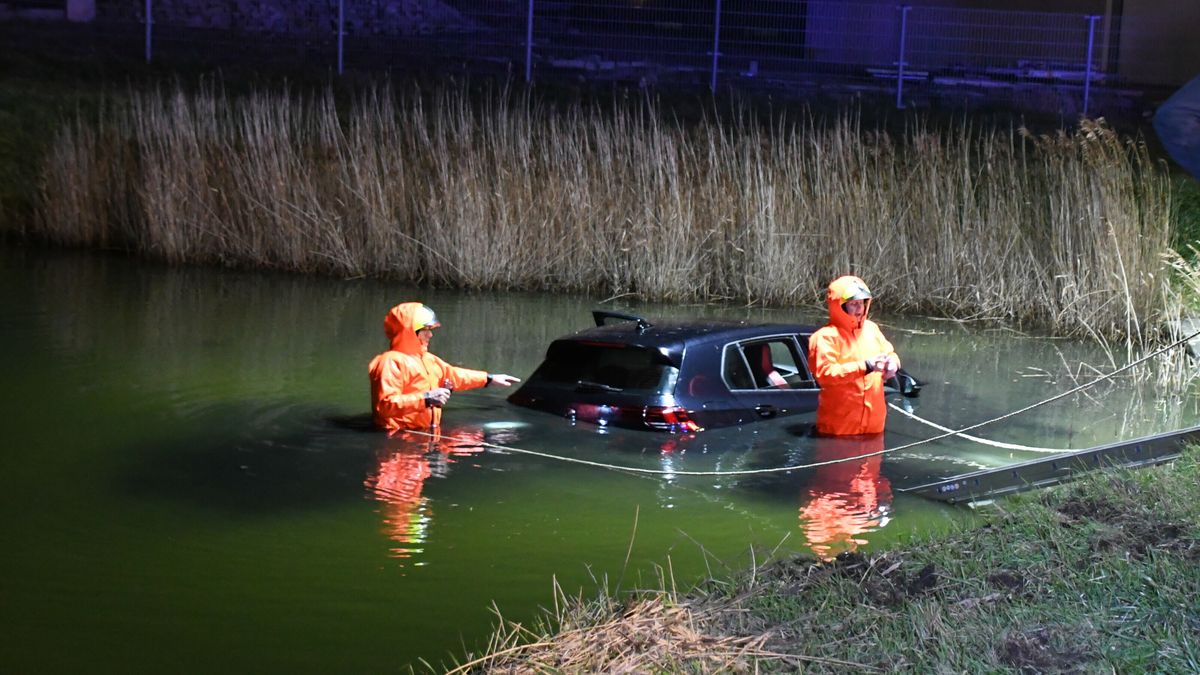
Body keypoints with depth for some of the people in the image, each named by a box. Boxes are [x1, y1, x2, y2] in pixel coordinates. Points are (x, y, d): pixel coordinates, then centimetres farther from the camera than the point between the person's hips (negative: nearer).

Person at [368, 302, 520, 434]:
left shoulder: (426, 359, 20)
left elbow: (453, 375, 34)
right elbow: (385, 405, -23)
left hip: (426, 434, 9)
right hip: (401, 438, -9)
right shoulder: (391, 362, -13)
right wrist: (426, 399, -25)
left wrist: (490, 378, 35)